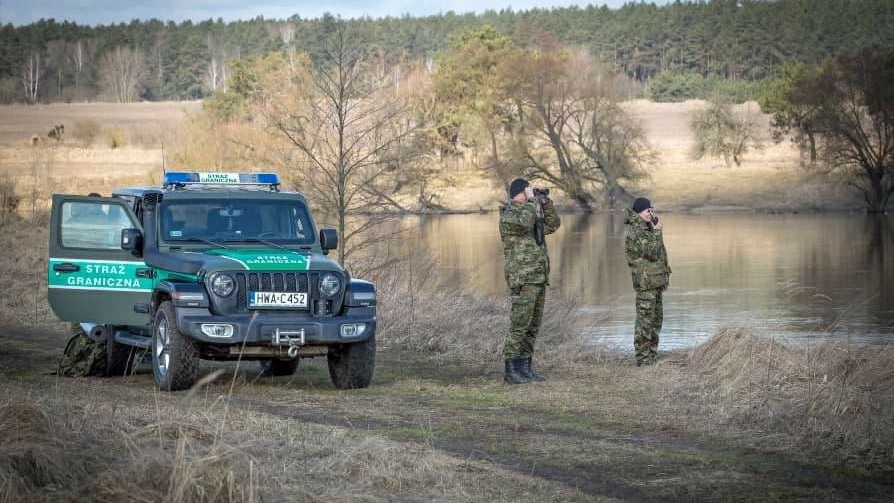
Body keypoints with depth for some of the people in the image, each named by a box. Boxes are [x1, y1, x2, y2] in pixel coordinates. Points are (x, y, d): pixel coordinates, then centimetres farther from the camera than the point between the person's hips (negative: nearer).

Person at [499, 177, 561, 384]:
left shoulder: (530, 211, 17)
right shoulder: (508, 213, -9)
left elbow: (553, 225, 22)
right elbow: (524, 222, -30)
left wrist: (545, 202, 12)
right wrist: (531, 200, -16)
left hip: (539, 279, 9)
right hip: (522, 279, -9)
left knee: (532, 327, 10)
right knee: (519, 325, -10)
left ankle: (525, 367, 15)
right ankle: (511, 370, -8)